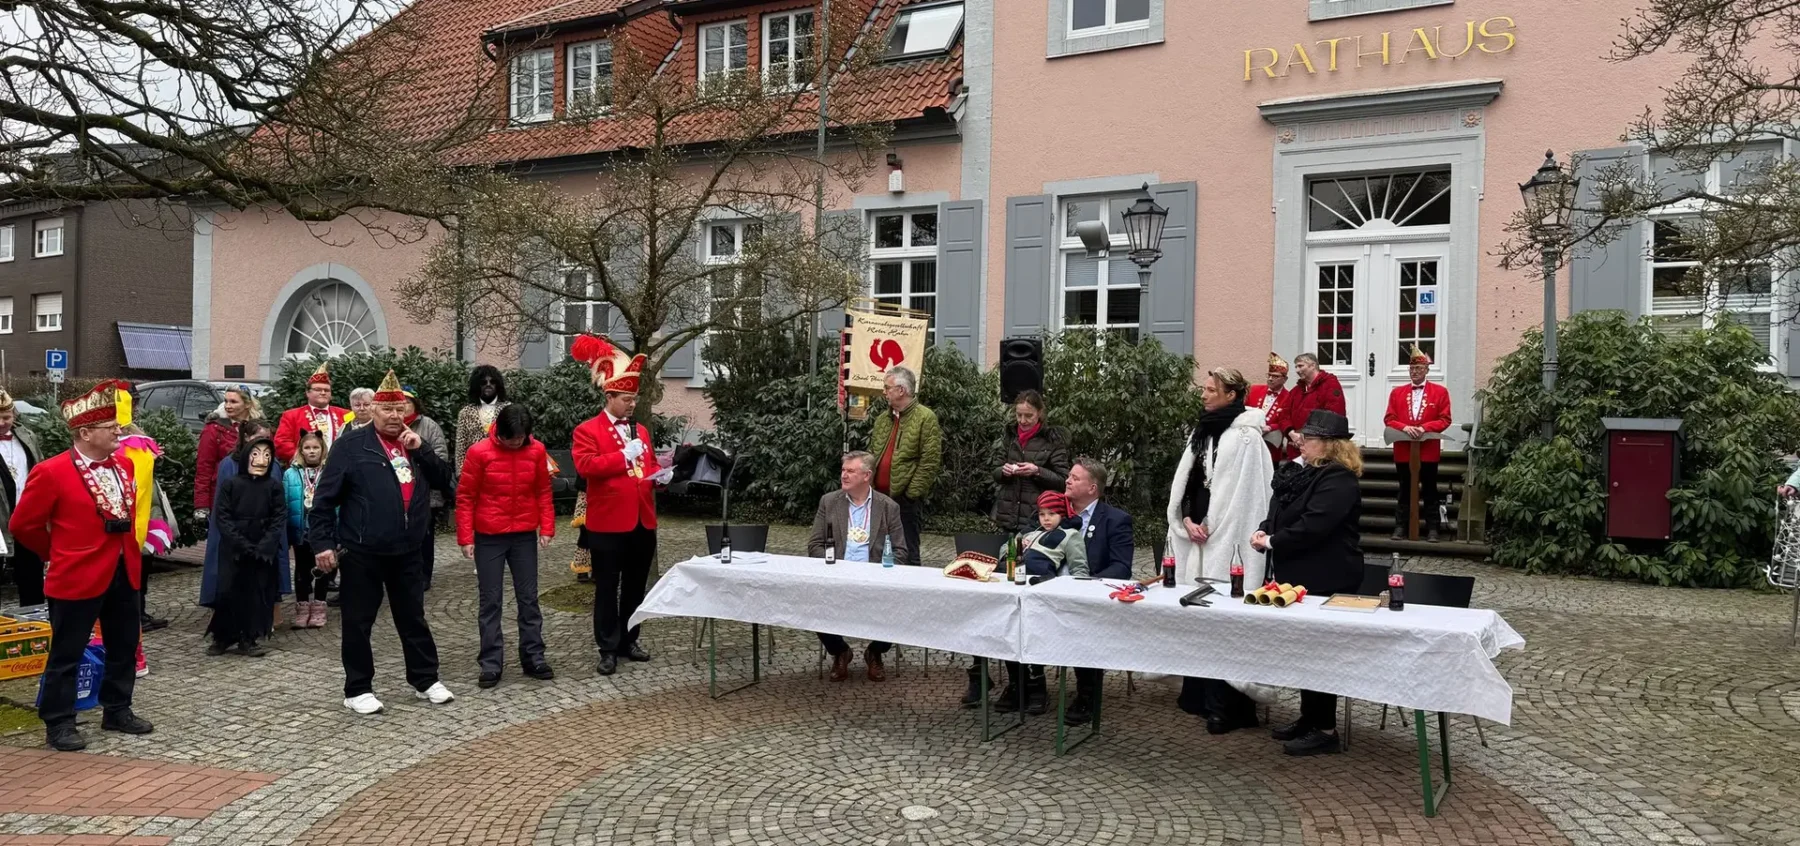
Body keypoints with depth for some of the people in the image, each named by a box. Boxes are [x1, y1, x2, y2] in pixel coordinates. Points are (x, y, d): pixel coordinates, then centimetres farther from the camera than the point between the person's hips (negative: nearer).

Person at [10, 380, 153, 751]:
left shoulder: (123, 466, 6)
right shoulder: (51, 472, -14)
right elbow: (23, 525, -6)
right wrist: (58, 554, 3)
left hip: (124, 572, 7)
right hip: (77, 577, -6)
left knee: (124, 648, 15)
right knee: (67, 654, 5)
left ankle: (117, 711, 29)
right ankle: (59, 724, 16)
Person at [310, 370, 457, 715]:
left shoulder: (413, 444, 11)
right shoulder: (352, 444, -6)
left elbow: (445, 482, 4)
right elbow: (325, 497, -8)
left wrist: (421, 450, -8)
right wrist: (322, 542, -13)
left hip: (406, 551, 5)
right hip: (362, 552, -5)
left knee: (413, 618, 14)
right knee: (359, 622, 5)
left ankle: (425, 680, 26)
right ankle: (358, 689, 17)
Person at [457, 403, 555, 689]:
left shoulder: (537, 451, -3)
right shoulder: (479, 452, -10)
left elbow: (543, 491, 6)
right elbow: (465, 497, -6)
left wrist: (547, 527, -2)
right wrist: (465, 537, -9)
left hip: (525, 536, 2)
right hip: (489, 538, -2)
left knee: (529, 598, 9)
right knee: (491, 601, 4)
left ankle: (533, 658, 18)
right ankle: (491, 664, 11)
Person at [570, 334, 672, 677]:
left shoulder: (641, 430, 16)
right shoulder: (587, 430, -4)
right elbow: (585, 465, -18)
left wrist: (660, 476, 0)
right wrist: (622, 456, -20)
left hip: (643, 521, 6)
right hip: (608, 523, -6)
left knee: (636, 586, 14)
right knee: (607, 588, 2)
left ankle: (629, 640, 26)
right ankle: (607, 649, 9)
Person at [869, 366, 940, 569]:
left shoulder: (925, 418, -6)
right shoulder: (882, 420, 17)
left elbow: (930, 462, -12)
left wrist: (912, 493, -15)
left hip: (905, 499, -7)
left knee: (907, 554, -2)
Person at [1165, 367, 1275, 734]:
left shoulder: (1246, 437, -10)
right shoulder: (1201, 432, 14)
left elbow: (1243, 497, -13)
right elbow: (1183, 483, 13)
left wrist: (1209, 528, -14)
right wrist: (1187, 521, -2)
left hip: (1226, 542, -7)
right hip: (1197, 539, 8)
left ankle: (1225, 706, 0)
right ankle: (1199, 695, 21)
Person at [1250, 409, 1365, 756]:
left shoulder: (1337, 480, -18)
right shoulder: (1303, 472, 12)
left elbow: (1312, 527, -27)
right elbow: (1280, 512, 19)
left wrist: (1272, 542, -17)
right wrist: (1265, 531, -2)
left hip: (1325, 580, -10)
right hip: (1298, 575, 10)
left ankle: (1325, 730, 6)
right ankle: (1309, 718, 27)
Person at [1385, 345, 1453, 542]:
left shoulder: (1440, 391, 3)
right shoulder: (1397, 392, 8)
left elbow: (1445, 420, -2)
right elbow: (1390, 419, 4)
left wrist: (1425, 427, -17)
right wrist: (1404, 427, -14)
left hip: (1428, 450, -2)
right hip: (1403, 450, 2)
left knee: (1429, 491, 5)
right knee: (1405, 490, 8)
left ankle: (1432, 529, 10)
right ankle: (1400, 527, 12)